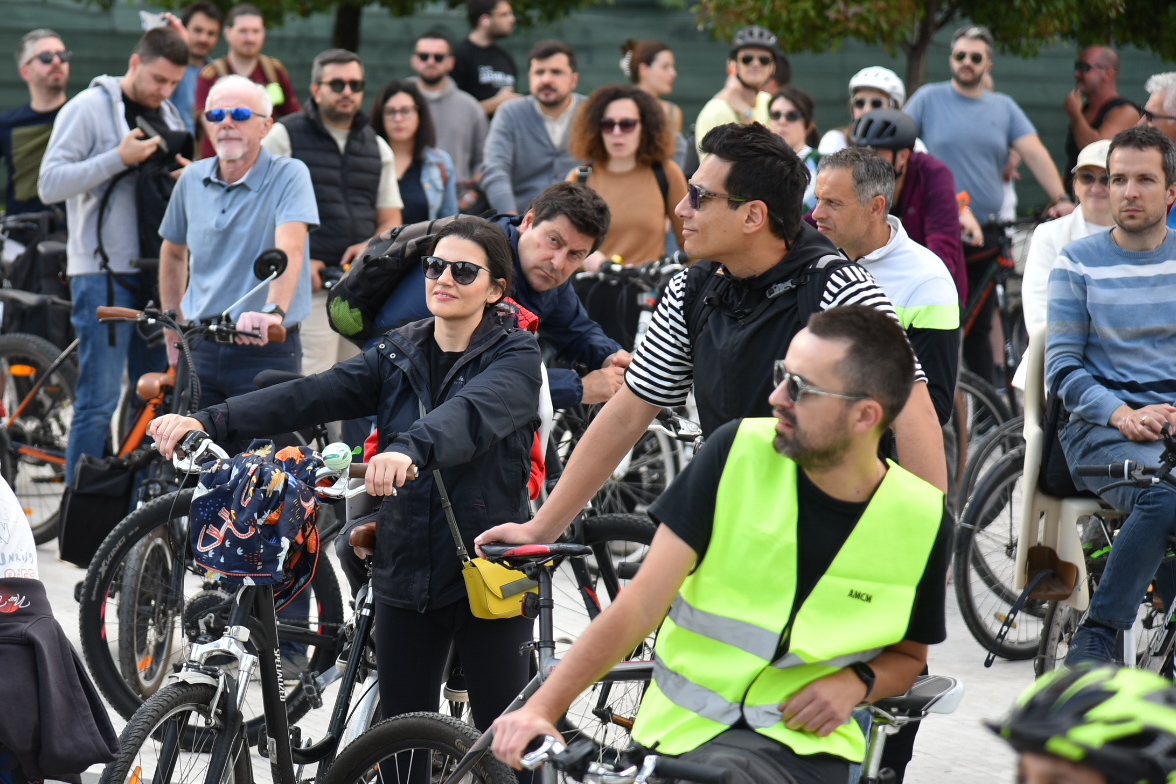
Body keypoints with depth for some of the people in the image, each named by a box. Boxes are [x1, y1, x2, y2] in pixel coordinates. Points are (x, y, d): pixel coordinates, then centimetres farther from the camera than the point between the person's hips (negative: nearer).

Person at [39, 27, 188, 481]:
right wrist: (120, 158, -18)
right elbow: (50, 184, -12)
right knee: (99, 401, -9)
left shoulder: (168, 118, 16)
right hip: (103, 273, -7)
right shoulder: (88, 108, -5)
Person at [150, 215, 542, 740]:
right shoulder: (398, 355, 9)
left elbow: (473, 412, -28)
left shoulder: (515, 357, -6)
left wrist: (411, 449, -50)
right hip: (406, 572, 5)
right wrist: (211, 422, -20)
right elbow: (314, 395, -5)